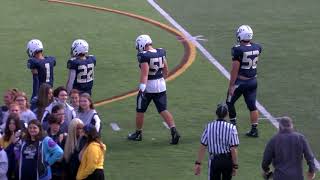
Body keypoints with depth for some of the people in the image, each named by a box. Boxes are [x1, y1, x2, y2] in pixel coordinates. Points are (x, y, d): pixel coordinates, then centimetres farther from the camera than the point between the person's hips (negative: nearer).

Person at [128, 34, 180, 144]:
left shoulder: (144, 56, -18)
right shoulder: (161, 53, 2)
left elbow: (144, 73, -25)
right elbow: (166, 70, 13)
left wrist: (142, 88, -28)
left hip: (148, 86, -6)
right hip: (161, 85, 6)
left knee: (140, 111, 12)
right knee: (163, 110, 7)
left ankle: (138, 133, 25)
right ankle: (173, 130, -9)